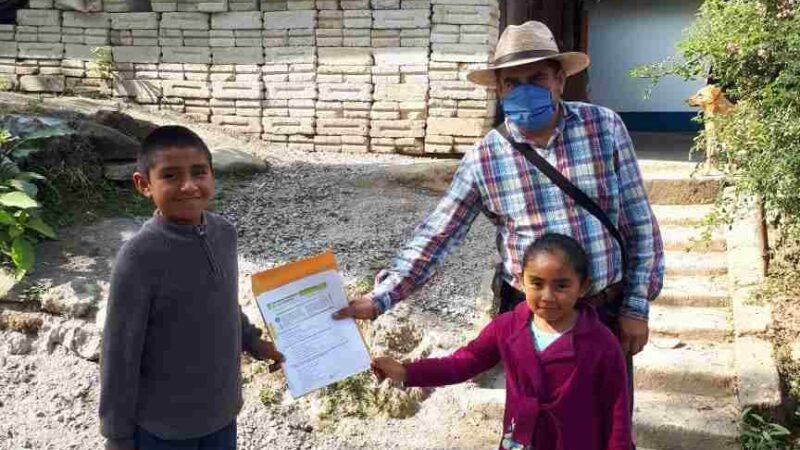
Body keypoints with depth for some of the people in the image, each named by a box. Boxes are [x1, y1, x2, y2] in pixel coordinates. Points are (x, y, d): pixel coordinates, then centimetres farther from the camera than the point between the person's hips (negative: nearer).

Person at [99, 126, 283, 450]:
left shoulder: (224, 233, -5)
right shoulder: (140, 256, -23)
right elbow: (120, 353, -16)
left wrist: (254, 343, 18)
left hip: (221, 411, 5)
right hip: (162, 424, -5)